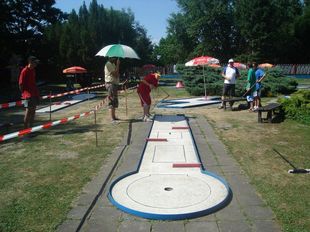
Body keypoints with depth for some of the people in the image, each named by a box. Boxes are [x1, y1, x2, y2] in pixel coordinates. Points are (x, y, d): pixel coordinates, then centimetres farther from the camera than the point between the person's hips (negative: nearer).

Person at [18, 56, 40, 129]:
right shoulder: (25, 71, -12)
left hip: (35, 93, 8)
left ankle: (30, 127, 21)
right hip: (28, 94, -8)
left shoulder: (33, 70, 13)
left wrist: (37, 92, 15)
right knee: (28, 111, -7)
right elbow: (20, 84, -11)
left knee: (33, 111, 11)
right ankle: (25, 128, 2)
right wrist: (24, 93, -7)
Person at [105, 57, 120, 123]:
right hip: (110, 84, -10)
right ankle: (112, 118, -11)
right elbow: (115, 74, -20)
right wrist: (118, 64, -15)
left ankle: (114, 116, 20)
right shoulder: (108, 64, -13)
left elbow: (117, 74, 16)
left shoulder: (113, 64, 18)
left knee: (115, 101, 13)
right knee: (111, 101, -11)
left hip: (114, 84, 10)